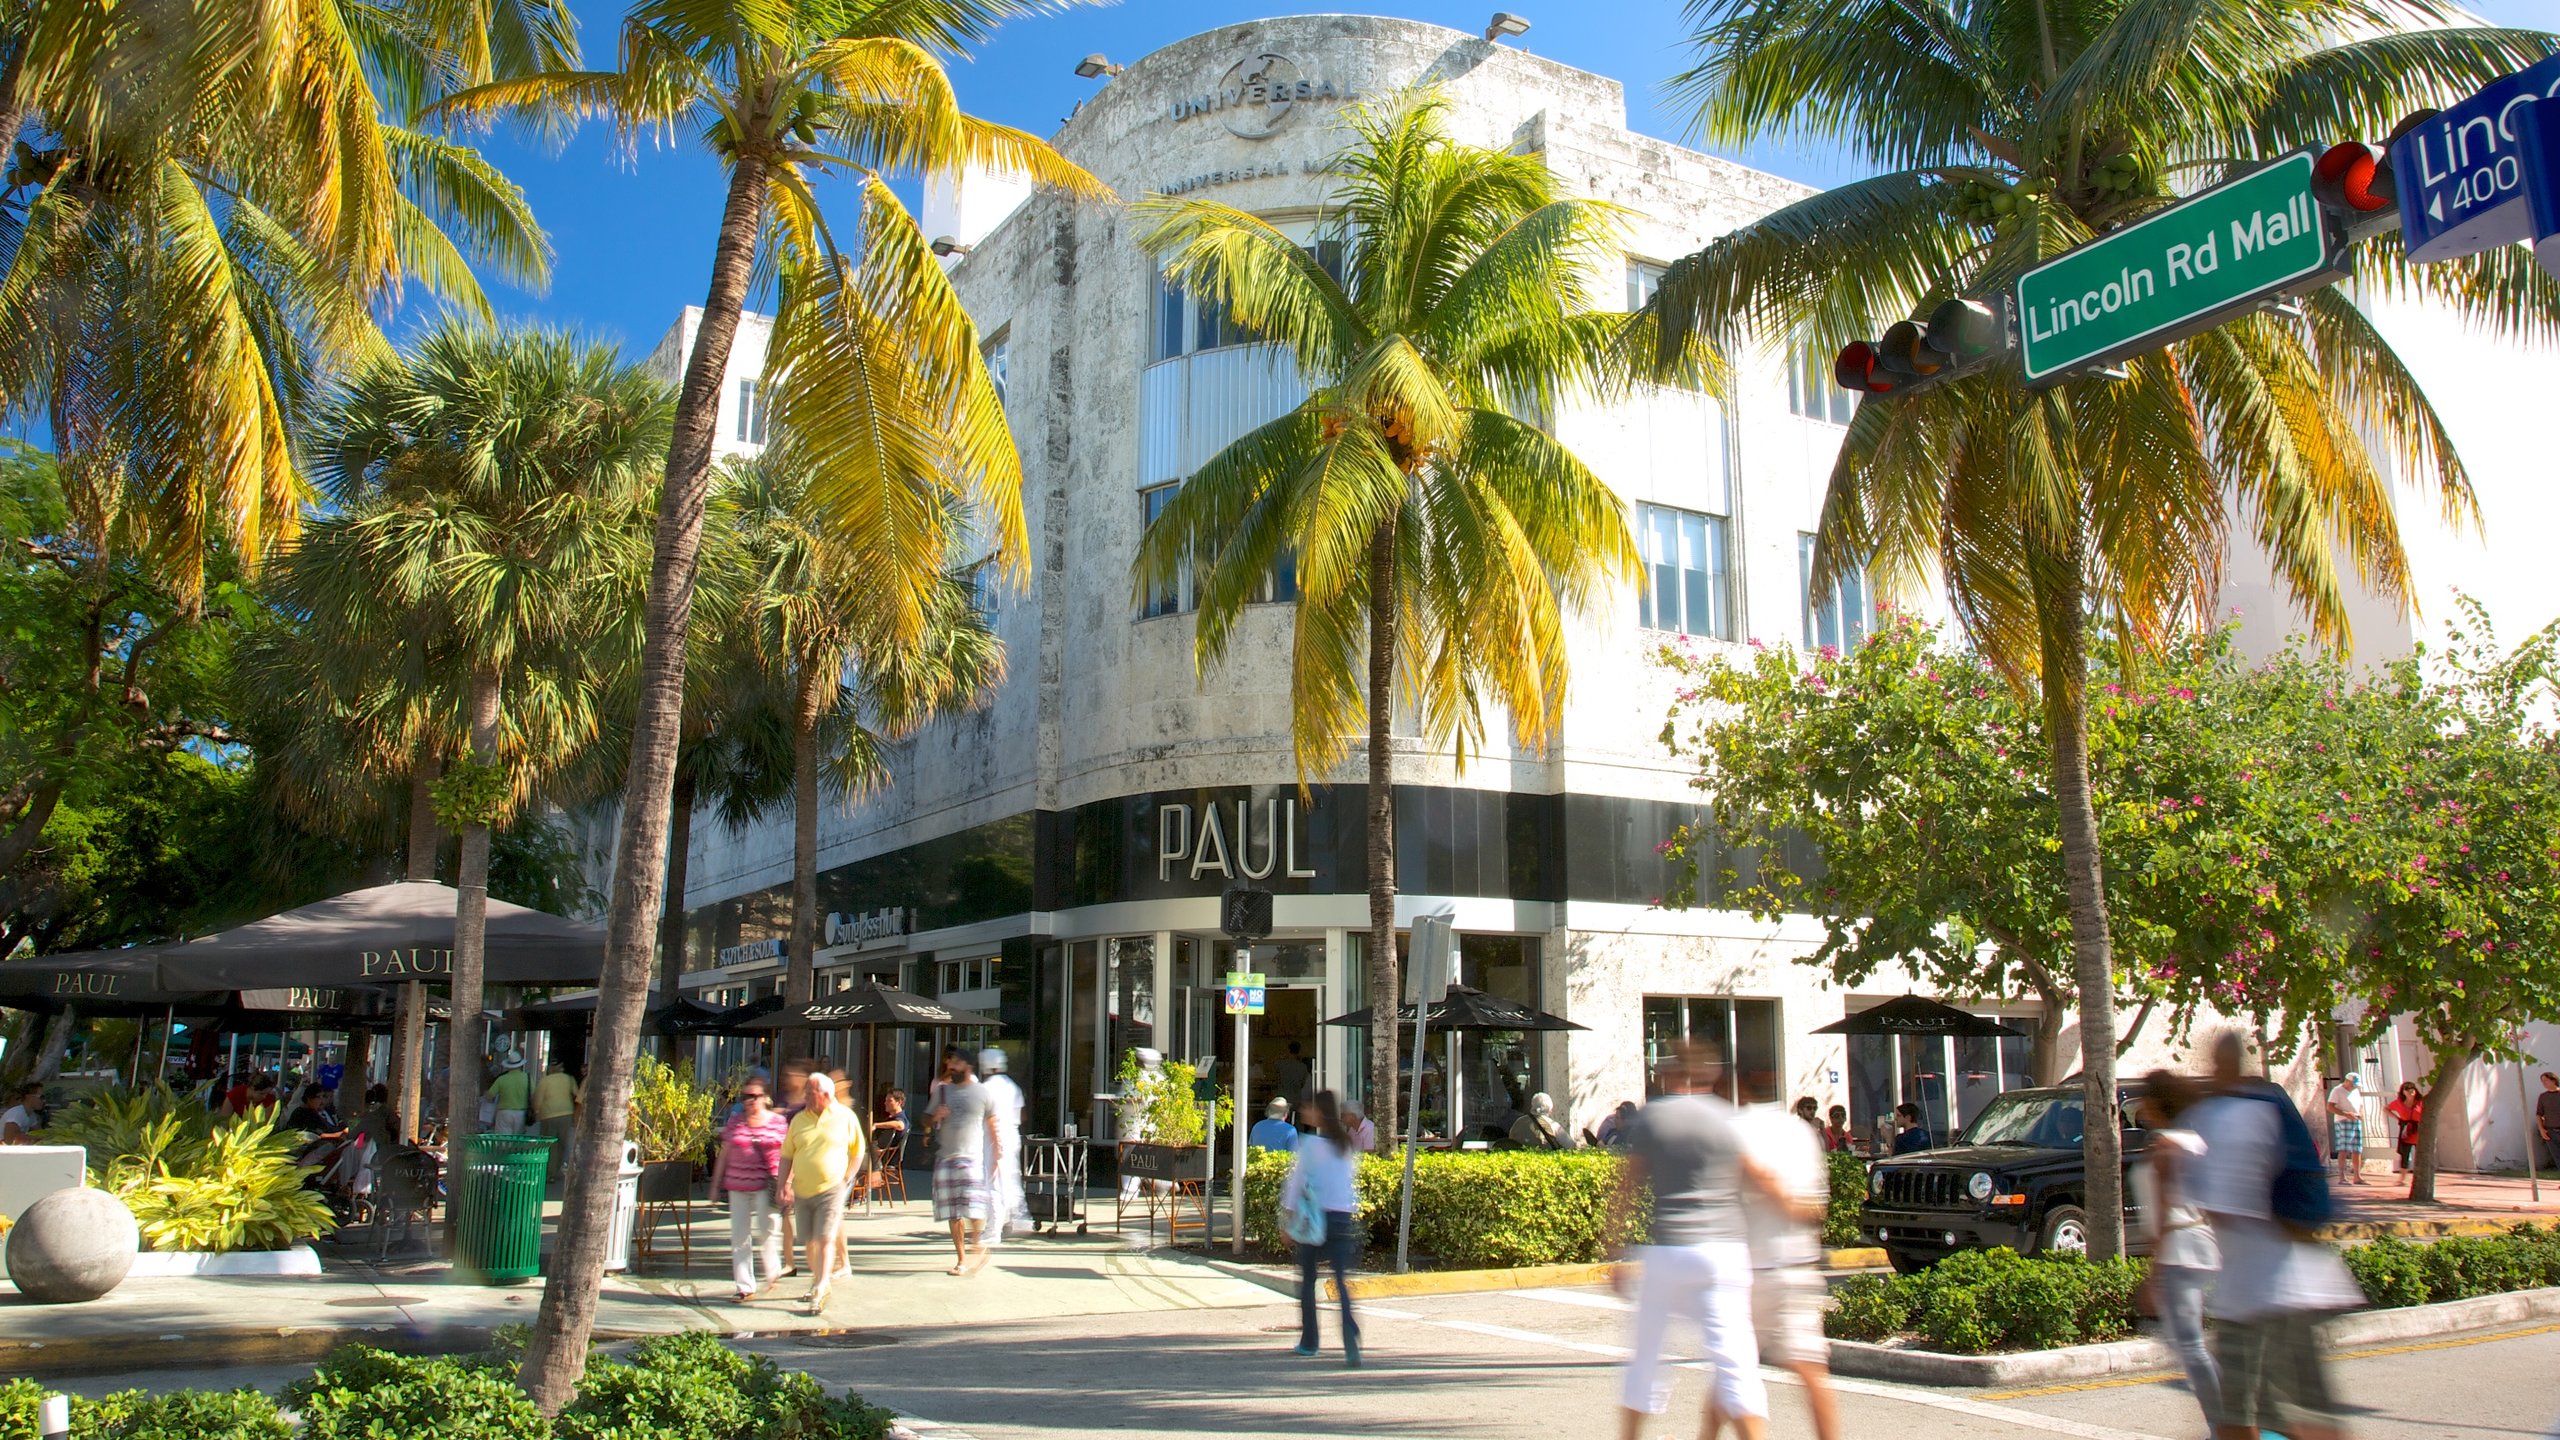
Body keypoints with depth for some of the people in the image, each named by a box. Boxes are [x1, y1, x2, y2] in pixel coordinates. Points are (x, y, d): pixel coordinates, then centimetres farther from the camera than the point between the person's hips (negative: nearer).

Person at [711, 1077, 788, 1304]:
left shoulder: (778, 1122, 2)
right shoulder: (735, 1121, 9)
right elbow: (724, 1154, 13)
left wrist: (784, 1184, -2)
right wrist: (716, 1184, 11)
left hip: (766, 1186, -3)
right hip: (737, 1186, 3)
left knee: (767, 1229, -10)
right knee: (739, 1236, 2)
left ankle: (772, 1272, 16)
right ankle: (745, 1287, 8)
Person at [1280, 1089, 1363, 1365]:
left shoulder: (1309, 1143, -5)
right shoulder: (1346, 1144, 9)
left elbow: (1296, 1179, -5)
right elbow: (1353, 1176, 13)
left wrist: (1288, 1214, 1)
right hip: (1343, 1216, 3)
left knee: (1307, 1279, 13)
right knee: (1342, 1281, -2)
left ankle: (1310, 1341, 19)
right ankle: (1351, 1341, -21)